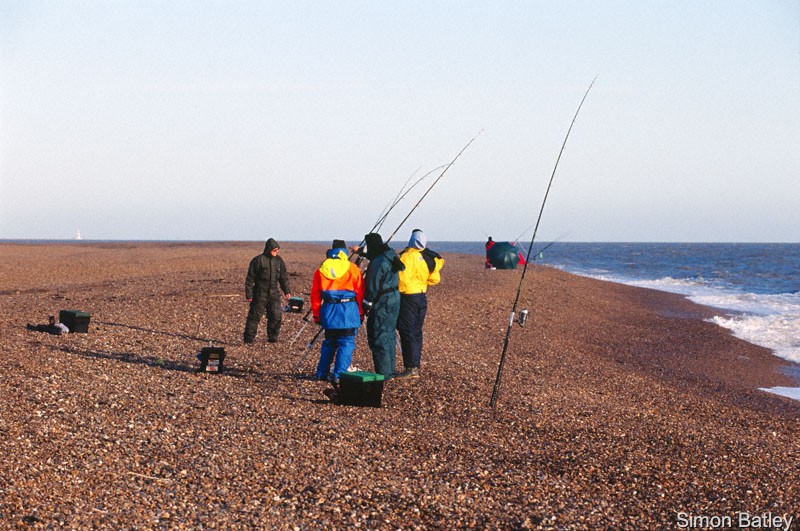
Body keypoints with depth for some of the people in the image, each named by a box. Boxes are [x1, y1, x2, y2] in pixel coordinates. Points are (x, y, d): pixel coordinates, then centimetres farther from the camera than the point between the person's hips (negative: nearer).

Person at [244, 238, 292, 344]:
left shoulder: (279, 260, 8)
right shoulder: (258, 260, -9)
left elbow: (284, 277, 17)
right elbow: (250, 278, -6)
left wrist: (287, 291, 10)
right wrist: (249, 294, -8)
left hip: (274, 293, 5)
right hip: (260, 294, -5)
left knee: (276, 316, 1)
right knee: (255, 316, -2)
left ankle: (273, 338, 15)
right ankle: (249, 339, 5)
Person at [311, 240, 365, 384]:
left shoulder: (321, 270, 8)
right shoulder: (353, 269, 1)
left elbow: (315, 295, 8)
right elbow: (360, 293, 1)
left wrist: (316, 315, 15)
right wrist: (361, 313, 8)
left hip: (329, 310, 3)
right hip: (348, 309, -3)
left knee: (329, 343, 18)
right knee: (346, 343, 0)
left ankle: (321, 373, 21)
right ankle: (339, 375, -9)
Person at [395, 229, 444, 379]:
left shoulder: (407, 256, -16)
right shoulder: (429, 258, 7)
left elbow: (402, 278, -23)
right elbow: (435, 279, 11)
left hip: (408, 297, -8)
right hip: (422, 297, 8)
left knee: (407, 332, -4)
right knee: (416, 332, 13)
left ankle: (410, 368, -6)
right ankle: (416, 367, 17)